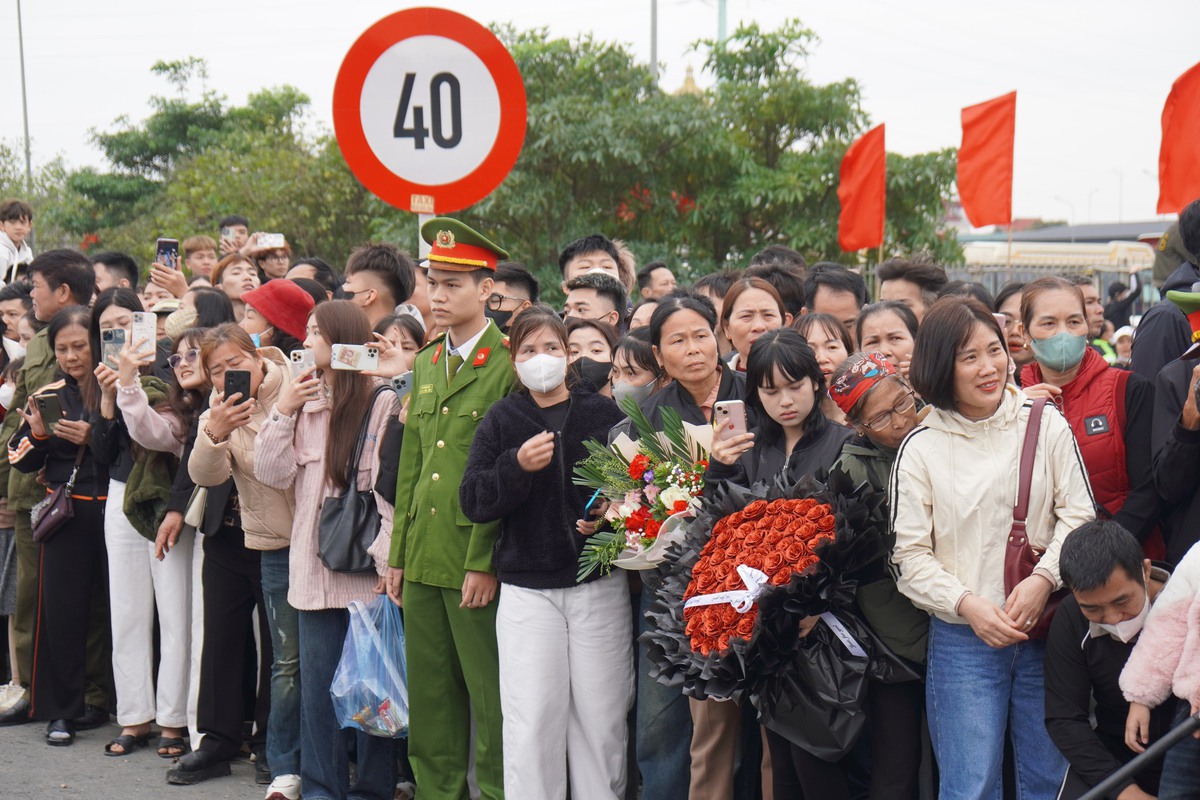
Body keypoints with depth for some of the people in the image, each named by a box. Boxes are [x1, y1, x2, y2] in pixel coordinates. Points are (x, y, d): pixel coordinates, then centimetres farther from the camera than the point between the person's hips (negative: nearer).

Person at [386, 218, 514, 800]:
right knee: (429, 697, 14)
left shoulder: (510, 364, -7)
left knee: (490, 696, 1)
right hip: (423, 556, 7)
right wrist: (398, 553, 13)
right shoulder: (424, 365, 16)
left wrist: (484, 561, -15)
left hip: (476, 560, -7)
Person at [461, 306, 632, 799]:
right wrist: (517, 466, -17)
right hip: (527, 588, 0)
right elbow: (473, 501, -2)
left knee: (602, 717, 3)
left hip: (600, 586, 0)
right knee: (531, 722, -2)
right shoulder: (500, 420, 7)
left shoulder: (603, 414, 6)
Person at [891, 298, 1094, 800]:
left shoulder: (1046, 425, 3)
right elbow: (910, 555, -2)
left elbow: (1079, 514, 1)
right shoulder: (920, 448, -1)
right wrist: (967, 604, -15)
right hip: (961, 640, -1)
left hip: (1046, 629, 2)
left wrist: (1043, 579, -14)